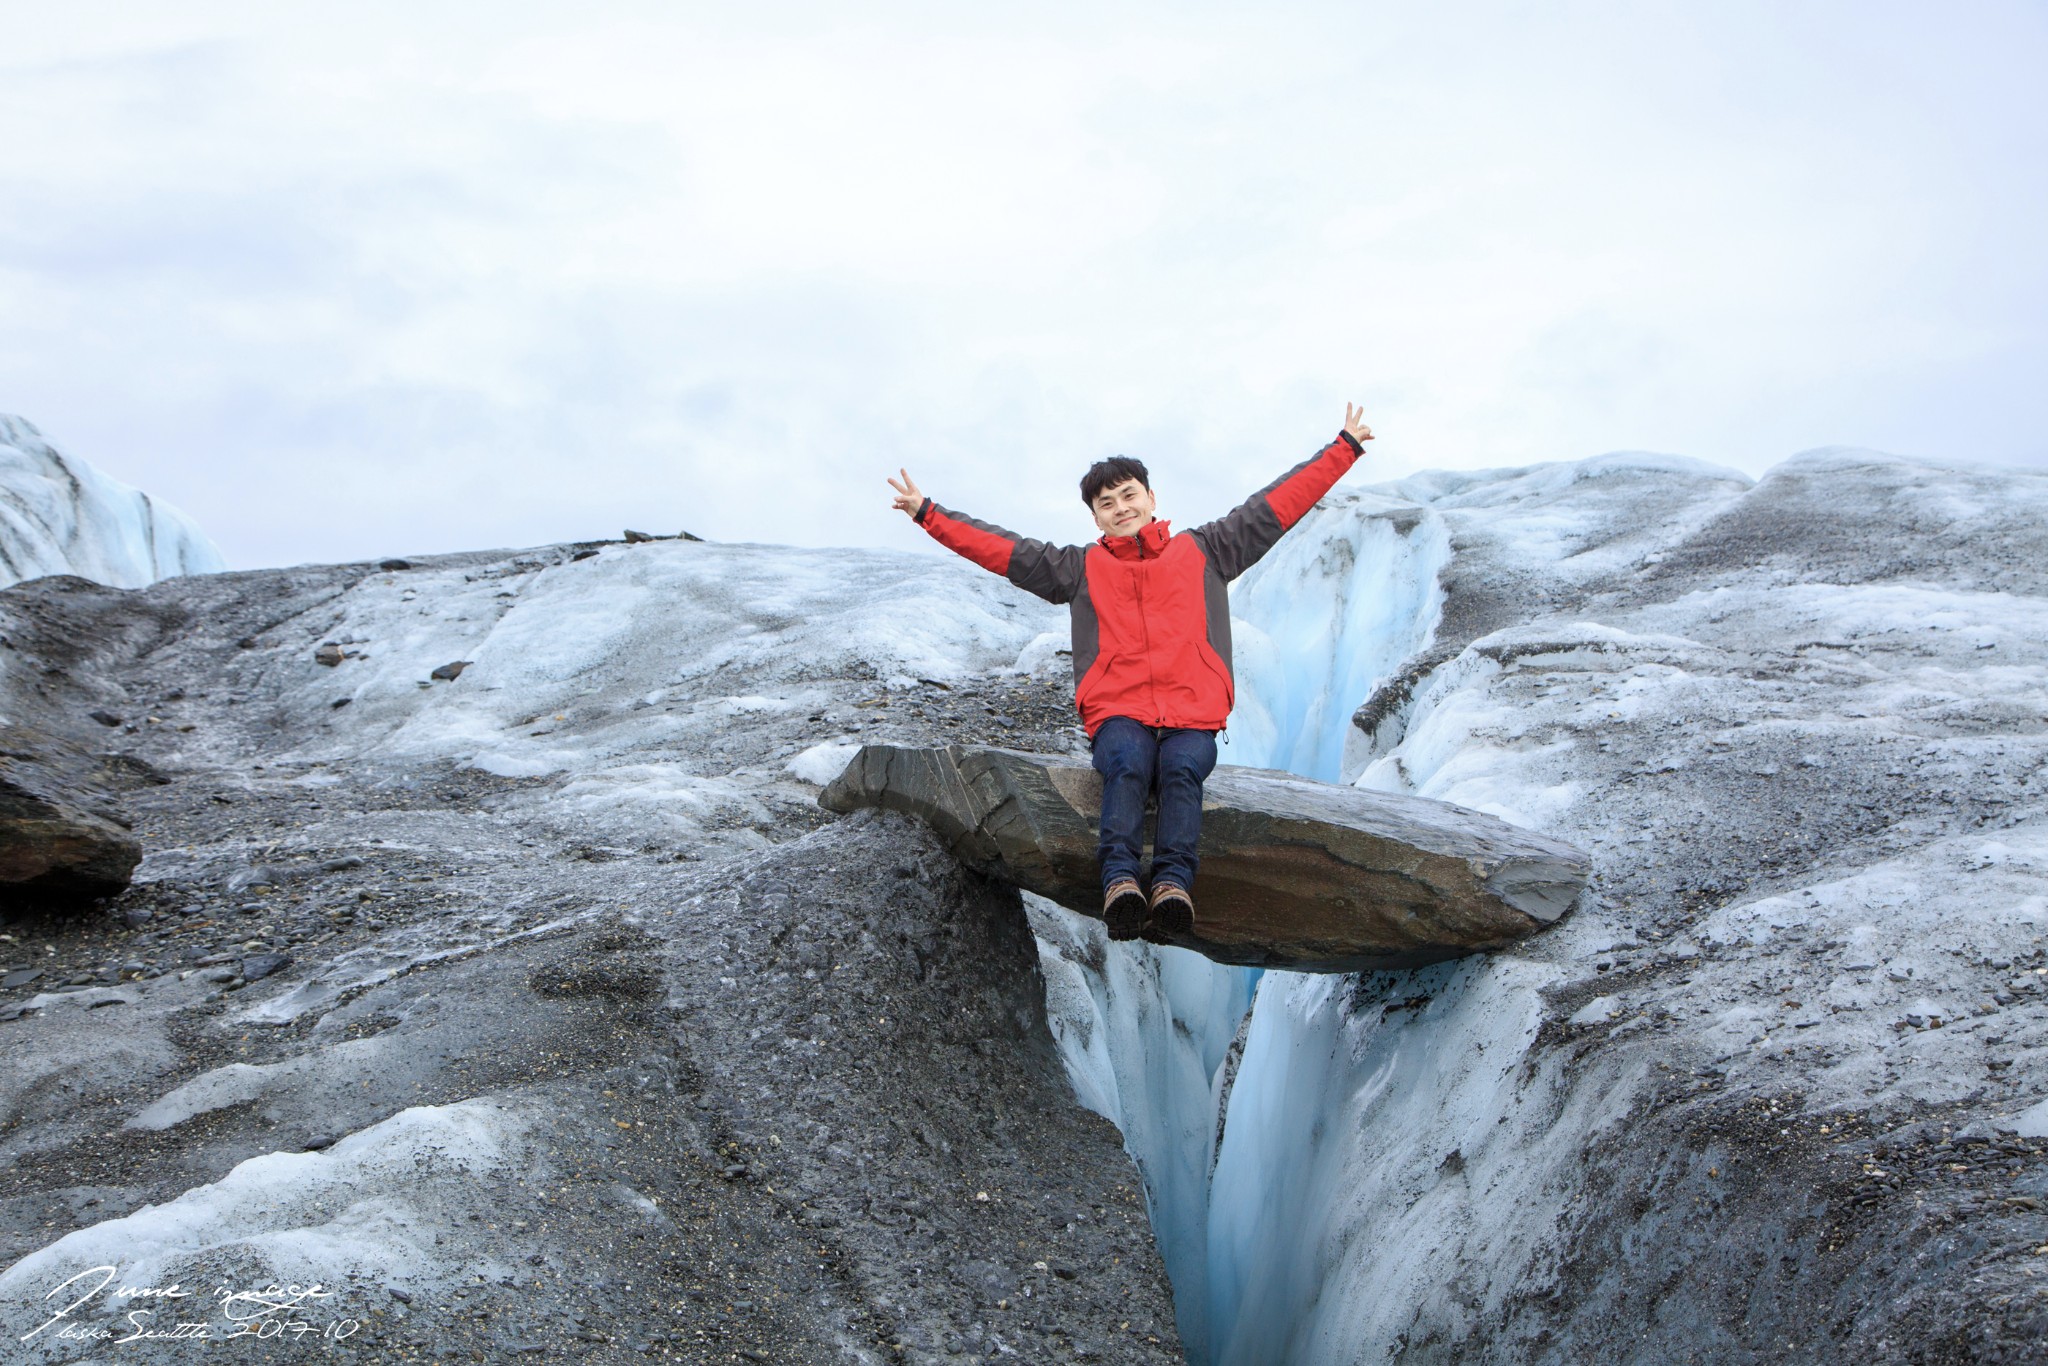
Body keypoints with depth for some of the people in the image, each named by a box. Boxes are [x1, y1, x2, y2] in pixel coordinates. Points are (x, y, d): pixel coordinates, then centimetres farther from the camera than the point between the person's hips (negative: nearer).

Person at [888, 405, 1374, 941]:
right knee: (1127, 766, -33)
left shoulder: (1203, 552, 20)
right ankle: (1120, 881, -49)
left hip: (1193, 719, 0)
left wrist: (1344, 448, 21)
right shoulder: (1082, 568, 21)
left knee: (1182, 769, -32)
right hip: (1118, 715, 0)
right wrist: (928, 513, 13)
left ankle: (1174, 883, -50)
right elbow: (999, 548, 18)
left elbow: (1279, 503, 21)